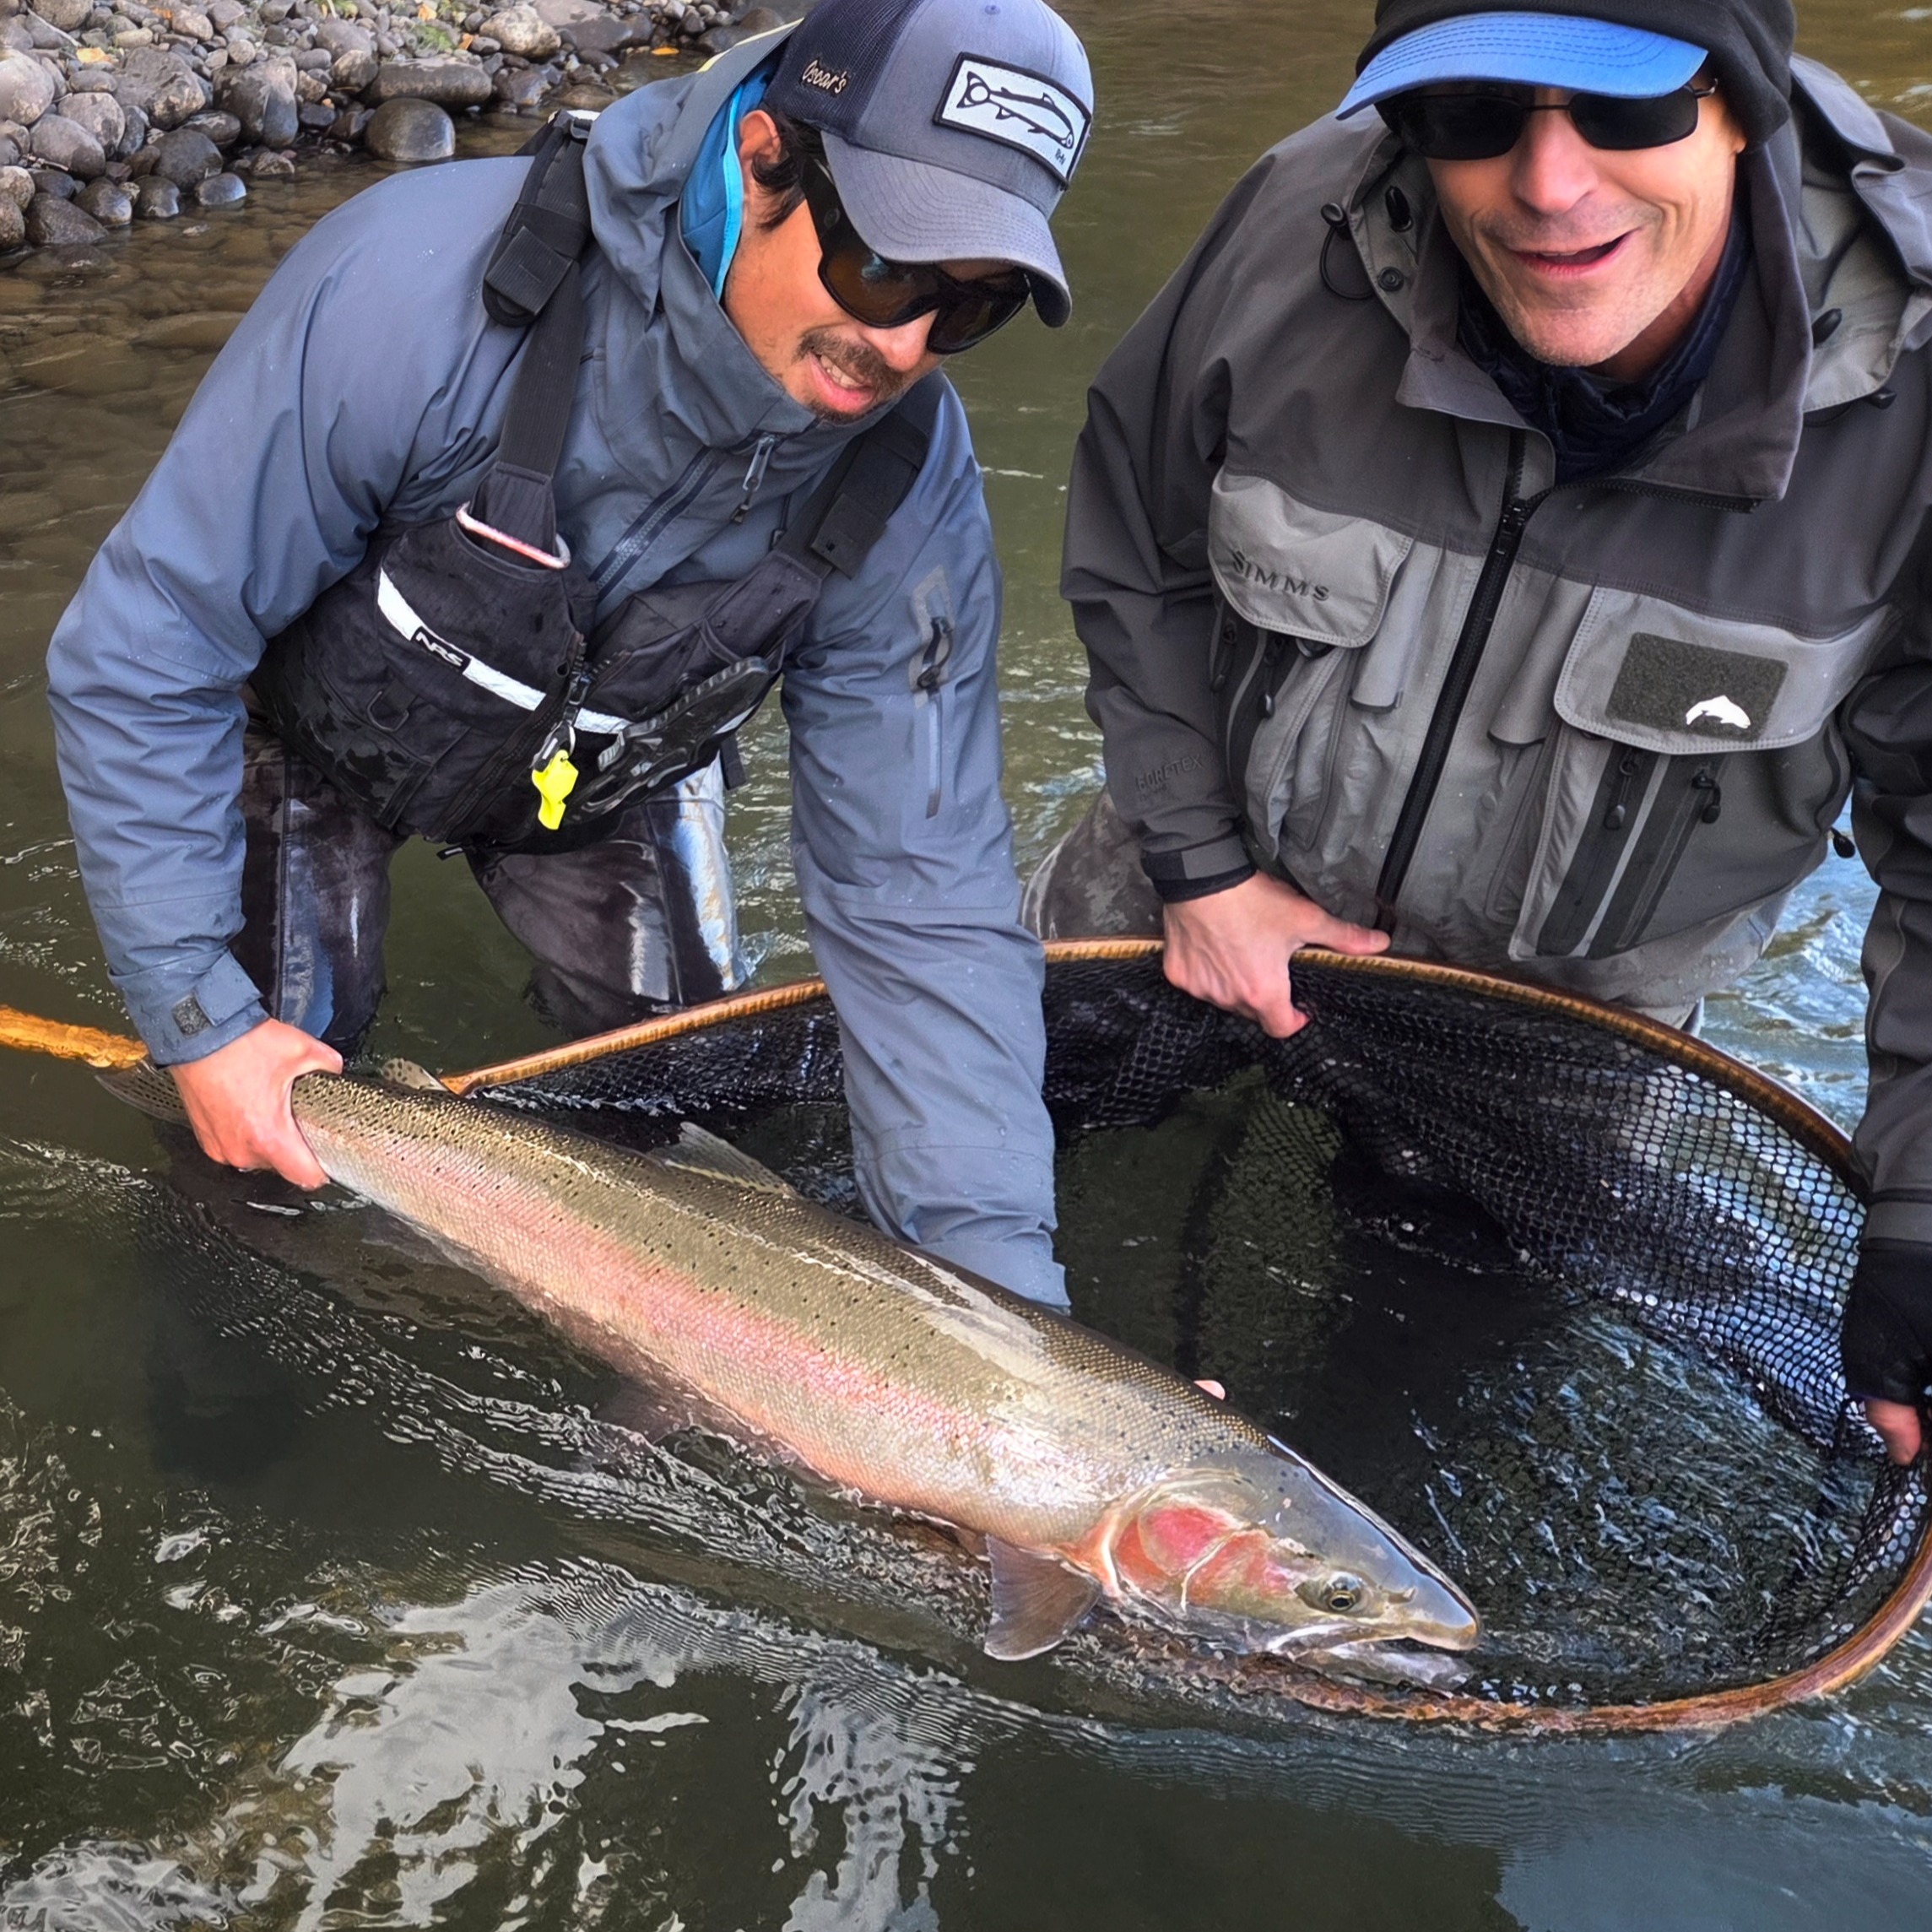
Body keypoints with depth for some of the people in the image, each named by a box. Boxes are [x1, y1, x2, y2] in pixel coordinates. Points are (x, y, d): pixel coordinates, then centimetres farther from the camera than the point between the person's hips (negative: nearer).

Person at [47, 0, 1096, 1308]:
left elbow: (922, 902, -24)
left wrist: (1007, 1286, -30)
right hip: (320, 724, -2)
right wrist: (199, 1018, -28)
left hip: (605, 761, 3)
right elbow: (145, 651, -29)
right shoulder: (420, 284, -40)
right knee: (271, 1145, -4)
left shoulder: (908, 482, -28)